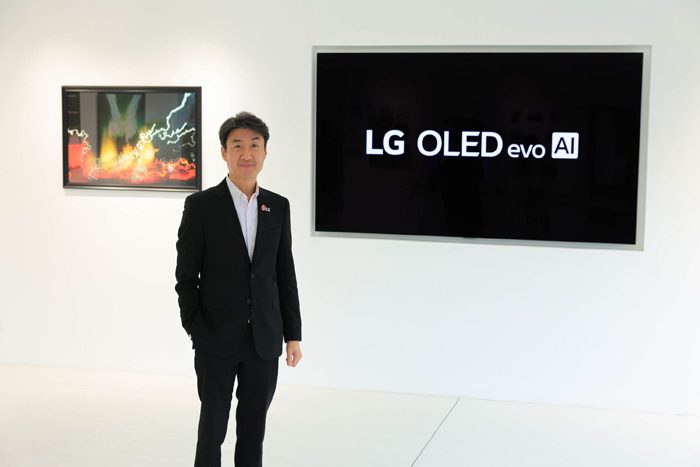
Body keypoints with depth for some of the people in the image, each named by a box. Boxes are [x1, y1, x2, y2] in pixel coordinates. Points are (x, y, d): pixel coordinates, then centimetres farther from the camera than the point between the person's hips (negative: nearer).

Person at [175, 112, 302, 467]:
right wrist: (195, 330, -9)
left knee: (254, 430, 11)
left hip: (264, 342, 3)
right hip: (217, 342, -3)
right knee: (213, 426, 6)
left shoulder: (278, 207, 7)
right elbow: (186, 276, -3)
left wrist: (293, 334, 6)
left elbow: (285, 275, 9)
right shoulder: (201, 206, -4)